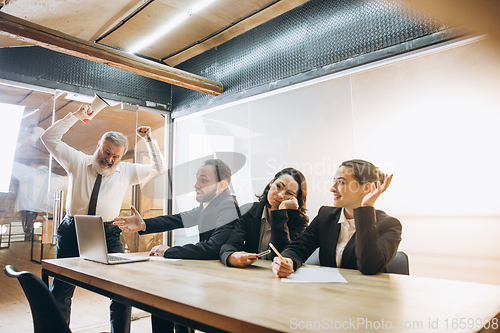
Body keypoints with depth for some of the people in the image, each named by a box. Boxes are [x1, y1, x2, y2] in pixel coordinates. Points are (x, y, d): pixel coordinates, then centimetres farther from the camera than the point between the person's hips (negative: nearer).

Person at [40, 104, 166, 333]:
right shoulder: (78, 162, 5)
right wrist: (75, 116, -1)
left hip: (108, 234, 0)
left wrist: (149, 139, 4)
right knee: (60, 293, 7)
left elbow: (159, 168, 11)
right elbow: (49, 138, 3)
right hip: (72, 231, 1)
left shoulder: (127, 171, 7)